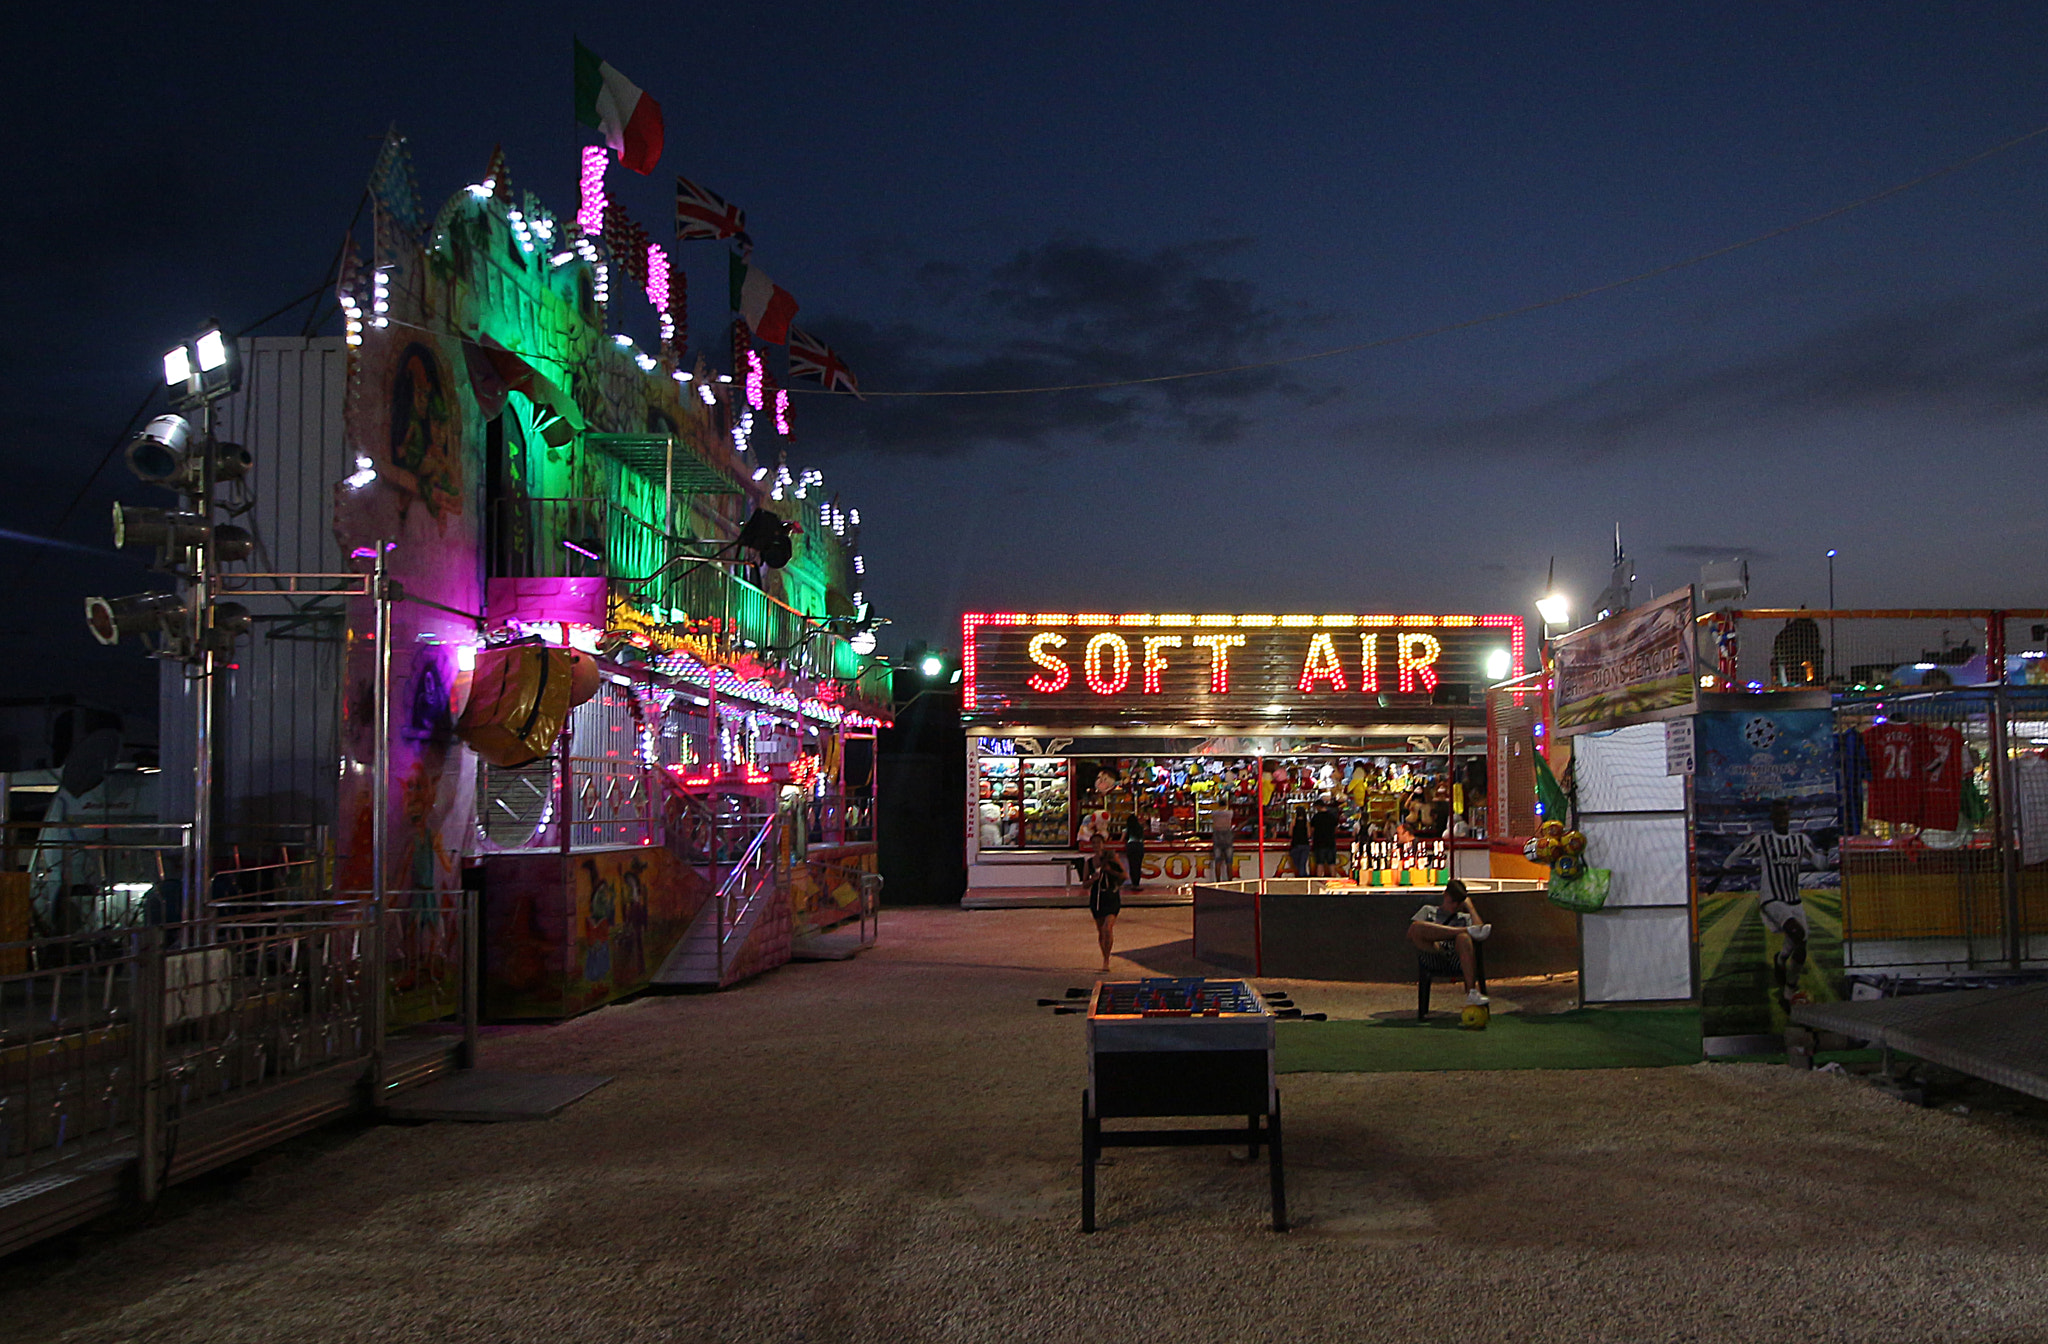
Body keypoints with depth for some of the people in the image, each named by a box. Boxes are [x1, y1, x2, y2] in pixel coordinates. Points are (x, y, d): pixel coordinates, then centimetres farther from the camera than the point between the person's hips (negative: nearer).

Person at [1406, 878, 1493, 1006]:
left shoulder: (1465, 917, 32)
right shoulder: (1428, 910, 31)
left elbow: (1480, 933, 10)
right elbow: (1410, 935, 17)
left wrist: (1470, 907, 20)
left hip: (1456, 960, 0)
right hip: (1432, 960, 0)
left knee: (1463, 938, -37)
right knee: (1416, 927, -30)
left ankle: (1472, 992, -48)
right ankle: (1468, 930, -25)